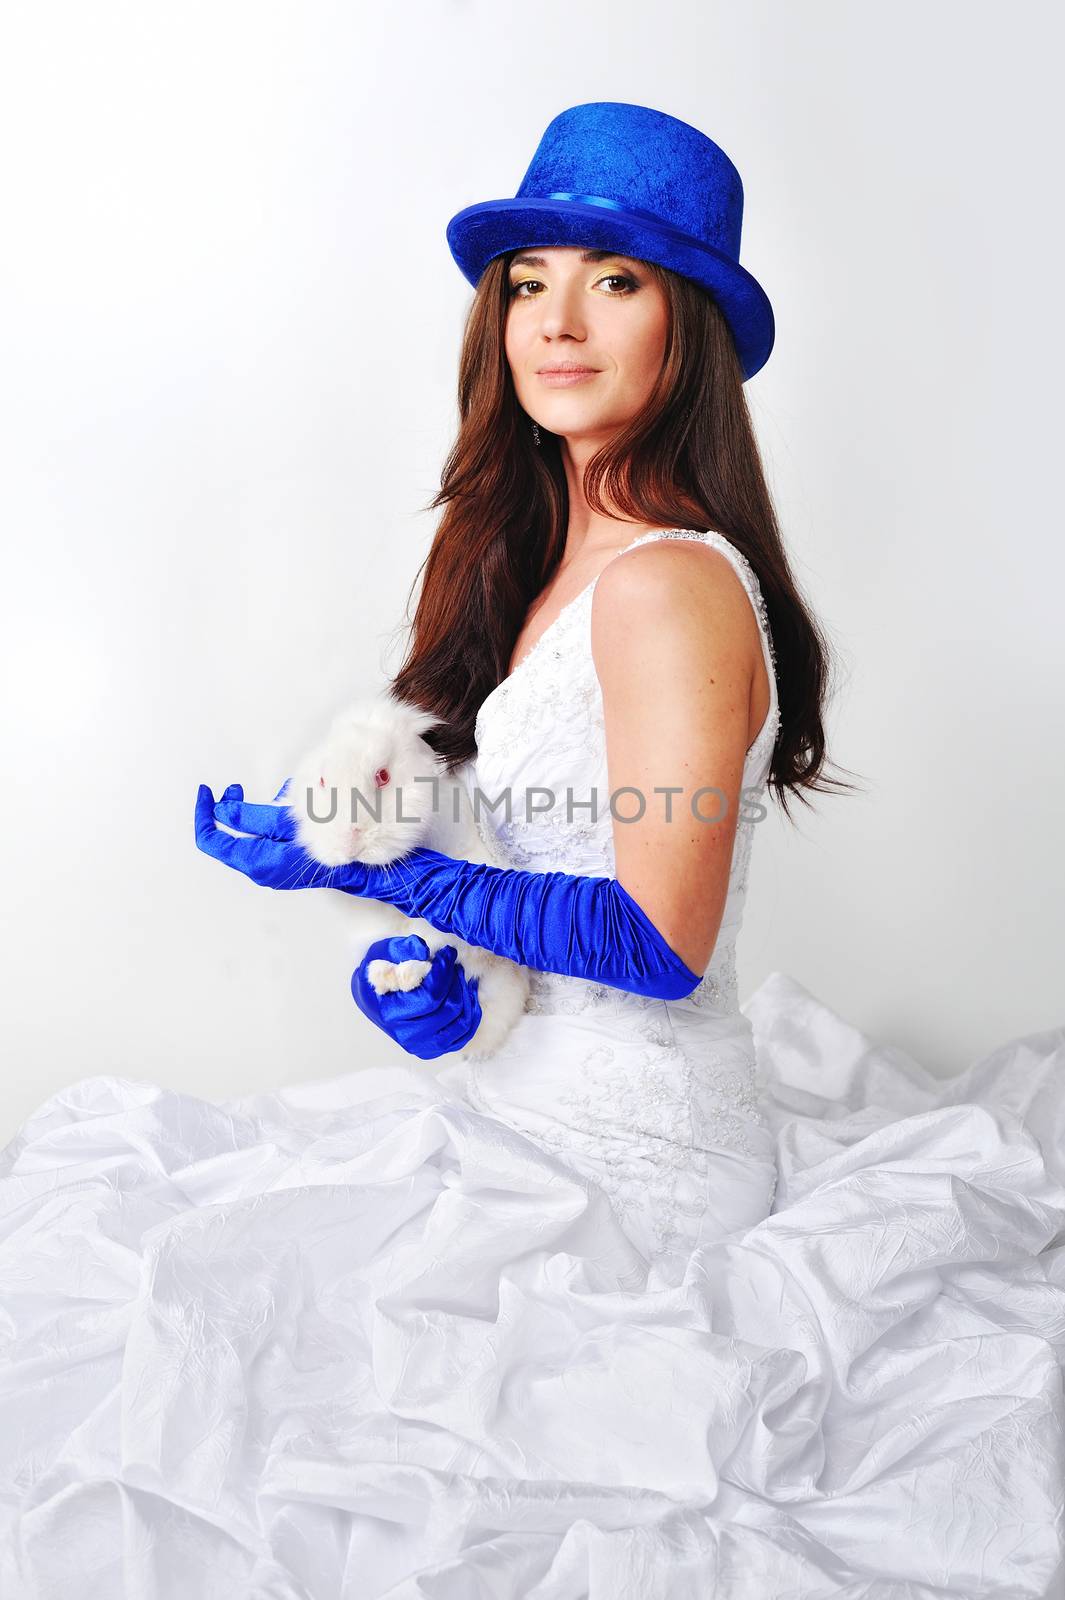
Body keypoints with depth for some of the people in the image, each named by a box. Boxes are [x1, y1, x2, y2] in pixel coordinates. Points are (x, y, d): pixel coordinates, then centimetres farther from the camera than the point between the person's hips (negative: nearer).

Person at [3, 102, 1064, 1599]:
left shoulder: (669, 584, -22)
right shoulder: (554, 549, 7)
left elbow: (661, 940, -23)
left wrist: (378, 870, -18)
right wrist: (443, 960, -2)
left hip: (633, 1155, -9)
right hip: (555, 1088, 9)